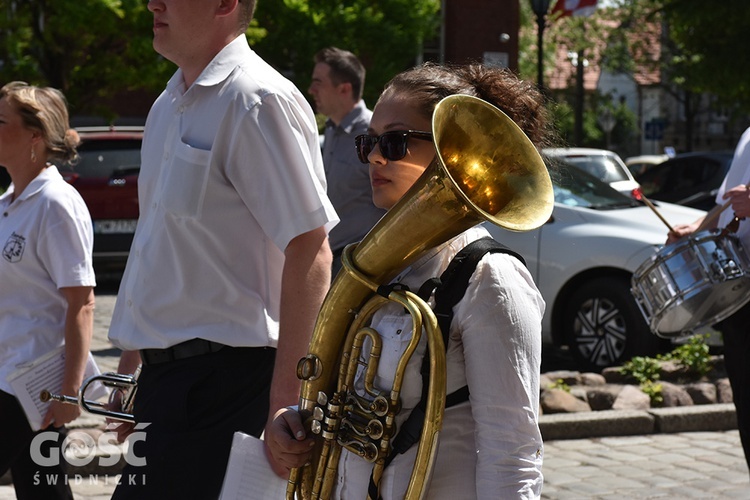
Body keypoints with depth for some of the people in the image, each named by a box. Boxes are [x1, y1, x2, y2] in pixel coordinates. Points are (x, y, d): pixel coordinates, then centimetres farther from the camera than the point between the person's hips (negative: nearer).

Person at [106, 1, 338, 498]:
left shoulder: (259, 101, -13)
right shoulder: (169, 106, 15)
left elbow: (310, 252, -18)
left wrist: (287, 393, -21)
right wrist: (131, 365, 24)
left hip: (221, 378, -9)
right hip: (166, 372, 9)